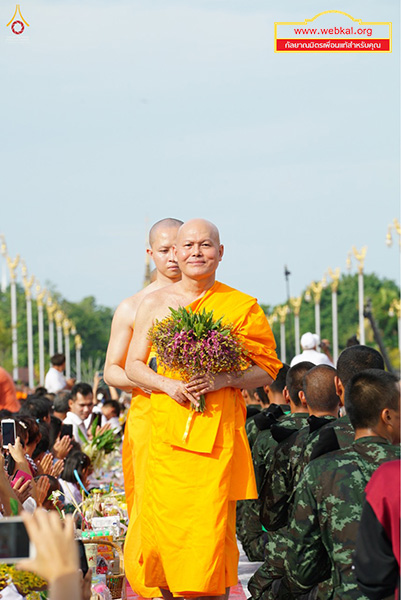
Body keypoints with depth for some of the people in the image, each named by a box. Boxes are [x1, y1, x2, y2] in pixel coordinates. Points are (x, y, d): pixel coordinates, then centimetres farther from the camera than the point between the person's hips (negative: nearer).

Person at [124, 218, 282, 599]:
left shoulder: (241, 307, 4)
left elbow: (267, 370, 5)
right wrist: (168, 384, -7)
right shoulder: (155, 304, 11)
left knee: (212, 527, -8)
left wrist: (222, 380, -13)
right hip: (165, 429, 2)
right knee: (165, 524, -1)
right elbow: (133, 366, 13)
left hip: (218, 431, -2)